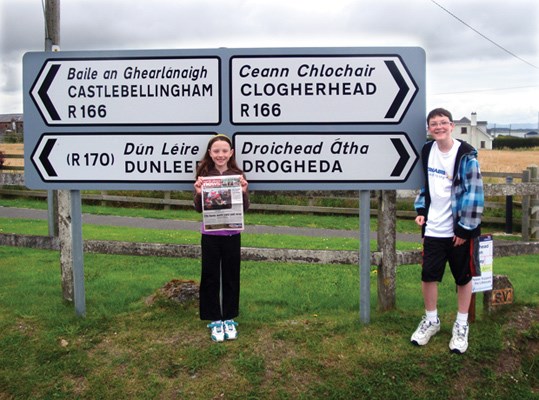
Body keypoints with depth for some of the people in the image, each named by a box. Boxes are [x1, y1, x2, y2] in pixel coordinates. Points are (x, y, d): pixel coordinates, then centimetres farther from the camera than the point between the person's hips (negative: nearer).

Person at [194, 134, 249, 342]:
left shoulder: (238, 175, -2)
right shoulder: (204, 175, -3)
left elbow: (245, 208, -4)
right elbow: (199, 209, -4)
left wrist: (243, 191, -23)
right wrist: (199, 193, -24)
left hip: (232, 235, 1)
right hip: (210, 235, 0)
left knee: (231, 276, 11)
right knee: (211, 277, 7)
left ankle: (229, 319, 26)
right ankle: (215, 320, 21)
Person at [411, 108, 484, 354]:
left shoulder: (466, 155, -13)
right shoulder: (426, 151, 4)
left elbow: (474, 193, -14)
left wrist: (465, 228, -15)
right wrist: (421, 209, 6)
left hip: (460, 230, -4)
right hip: (433, 228, 4)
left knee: (463, 277, 10)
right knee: (428, 275, 8)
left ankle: (461, 325, 28)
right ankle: (431, 320, 29)